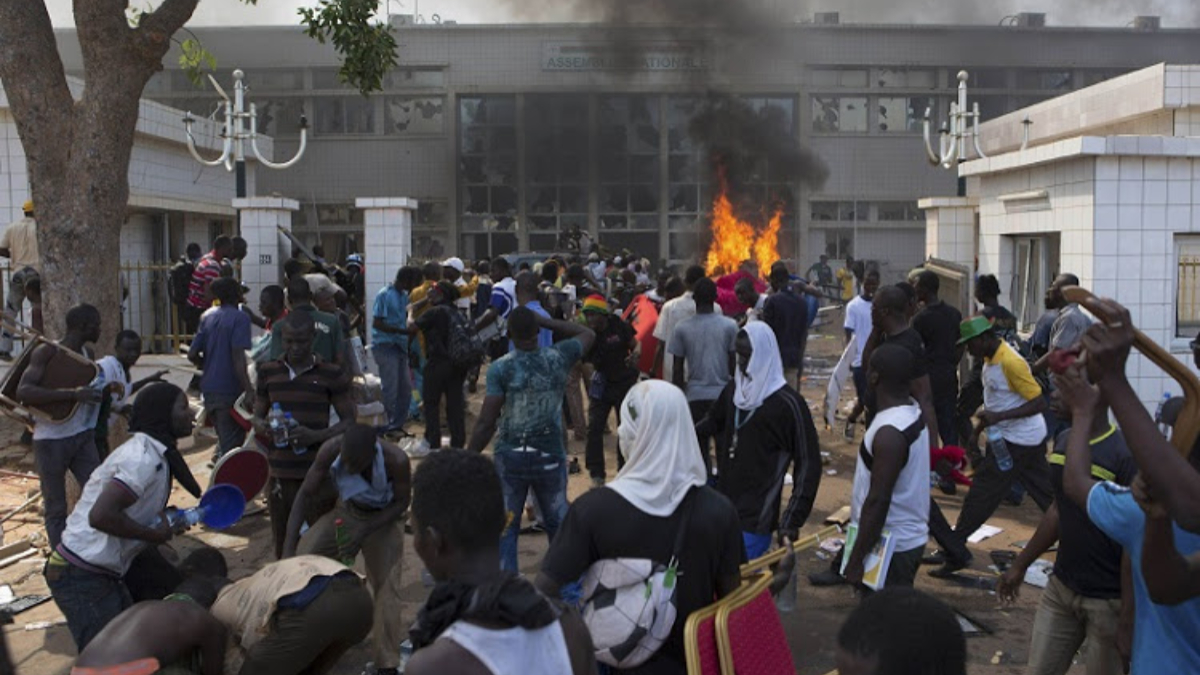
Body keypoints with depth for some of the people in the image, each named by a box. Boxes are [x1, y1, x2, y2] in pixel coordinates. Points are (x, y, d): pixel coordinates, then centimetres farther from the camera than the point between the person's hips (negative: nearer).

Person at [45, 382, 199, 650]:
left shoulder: (150, 452, 11)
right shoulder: (144, 458, -21)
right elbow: (101, 515, -30)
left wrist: (165, 520, 3)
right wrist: (153, 534, -19)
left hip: (102, 573, 10)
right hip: (82, 579, -10)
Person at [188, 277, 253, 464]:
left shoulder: (207, 316, 9)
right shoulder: (240, 318, -11)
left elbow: (192, 354, 8)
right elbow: (238, 358, -21)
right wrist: (249, 390, -22)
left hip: (209, 389, 7)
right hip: (230, 390, -7)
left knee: (224, 437, 25)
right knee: (232, 442, 1)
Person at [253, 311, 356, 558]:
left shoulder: (330, 374, -1)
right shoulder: (268, 372, 8)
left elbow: (348, 421, 1)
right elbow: (256, 416, 15)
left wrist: (316, 436, -17)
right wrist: (263, 427, -10)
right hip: (279, 473, 3)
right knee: (283, 545, 10)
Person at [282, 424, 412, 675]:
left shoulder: (395, 460, -37)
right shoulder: (331, 450, -30)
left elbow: (401, 502, -18)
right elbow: (305, 494, -19)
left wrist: (364, 533, -29)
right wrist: (288, 549, -26)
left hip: (384, 518, -3)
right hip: (347, 511, 3)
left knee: (386, 587, -14)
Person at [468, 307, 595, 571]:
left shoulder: (500, 368, -11)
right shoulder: (559, 358, -5)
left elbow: (486, 424, -13)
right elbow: (587, 334, 17)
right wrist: (546, 321, 11)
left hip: (510, 457, -2)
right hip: (551, 457, 2)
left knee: (504, 527, 8)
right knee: (559, 523, 17)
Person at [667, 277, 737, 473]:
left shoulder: (682, 328, -2)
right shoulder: (729, 326, -4)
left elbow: (677, 368, 1)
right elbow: (734, 363, -2)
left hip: (695, 395, 0)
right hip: (722, 393, 0)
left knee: (700, 447, 8)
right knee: (723, 447, 11)